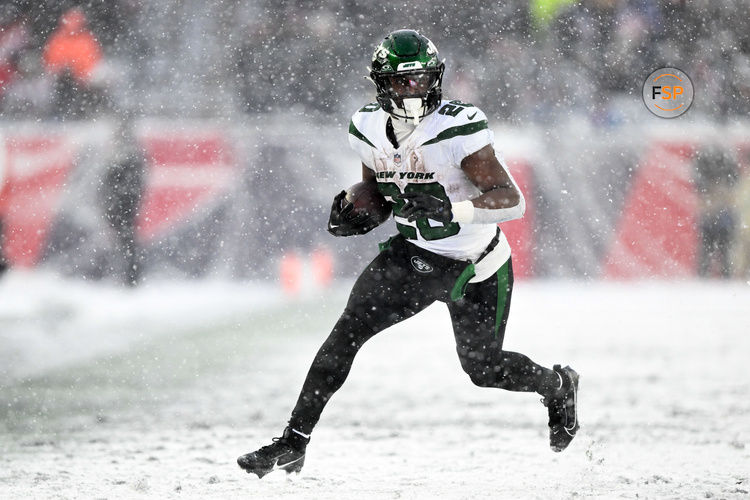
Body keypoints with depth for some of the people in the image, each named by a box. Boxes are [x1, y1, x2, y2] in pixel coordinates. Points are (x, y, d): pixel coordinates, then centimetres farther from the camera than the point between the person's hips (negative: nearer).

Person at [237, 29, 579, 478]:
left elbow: (512, 201, -28)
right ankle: (294, 443, -12)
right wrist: (355, 211, -9)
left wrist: (453, 210, -43)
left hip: (477, 268, -4)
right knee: (350, 328, -15)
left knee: (484, 369, 11)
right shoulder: (369, 130, -6)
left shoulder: (457, 129, -26)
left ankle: (558, 386, 45)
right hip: (415, 254, 4)